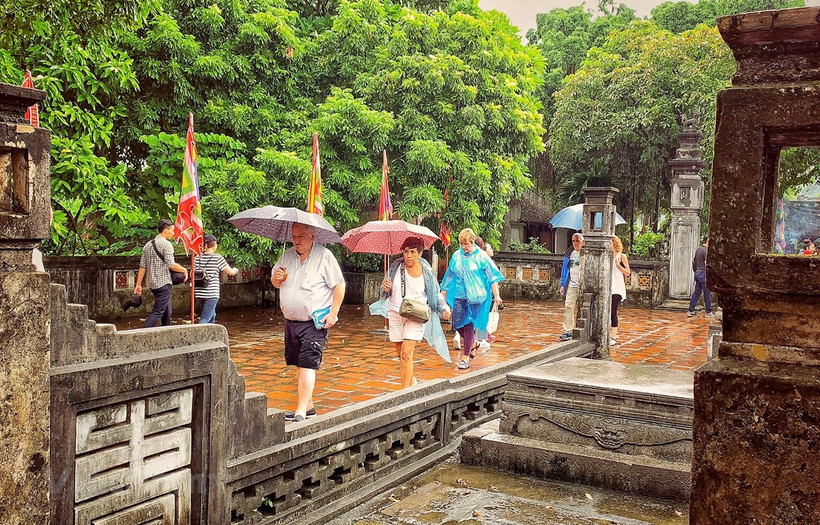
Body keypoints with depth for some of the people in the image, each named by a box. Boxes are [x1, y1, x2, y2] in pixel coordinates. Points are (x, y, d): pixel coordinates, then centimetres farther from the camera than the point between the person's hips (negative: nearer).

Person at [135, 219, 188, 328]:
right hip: (163, 282, -8)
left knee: (167, 311, 18)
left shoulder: (148, 245, 13)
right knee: (158, 312, -8)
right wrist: (184, 270, -3)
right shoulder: (166, 244, -11)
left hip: (151, 283, 9)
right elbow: (171, 265, -19)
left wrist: (138, 284, 10)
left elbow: (142, 266, 10)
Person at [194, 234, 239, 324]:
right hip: (212, 293, -6)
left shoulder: (197, 257, 5)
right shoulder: (218, 258, -8)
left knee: (212, 316, 23)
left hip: (200, 292, 6)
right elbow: (231, 272, -1)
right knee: (205, 319, -7)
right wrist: (235, 270, 22)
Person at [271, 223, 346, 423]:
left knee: (307, 365, -12)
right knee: (298, 365, 12)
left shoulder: (324, 256, -7)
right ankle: (309, 406, 23)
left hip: (315, 323, -6)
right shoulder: (287, 255, 10)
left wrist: (333, 313, -13)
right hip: (291, 321, 7)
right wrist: (276, 277, -6)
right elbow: (275, 283, 19)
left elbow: (339, 286, -6)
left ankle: (301, 411, -14)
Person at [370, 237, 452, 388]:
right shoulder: (395, 267, 1)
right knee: (401, 355, 12)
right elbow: (387, 291, 12)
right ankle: (411, 380, 37)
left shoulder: (426, 271, -3)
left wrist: (444, 308, -6)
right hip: (395, 314, 3)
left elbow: (436, 294, 9)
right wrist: (385, 288, -11)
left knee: (406, 353, -15)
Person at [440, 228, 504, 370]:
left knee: (469, 325, -5)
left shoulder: (481, 256, -3)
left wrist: (496, 295, -9)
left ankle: (466, 357, 3)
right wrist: (443, 294, 18)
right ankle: (472, 344, 30)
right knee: (457, 324, 2)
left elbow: (492, 276, -3)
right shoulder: (456, 256, 8)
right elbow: (449, 276, 17)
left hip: (475, 296, -4)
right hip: (459, 295, 4)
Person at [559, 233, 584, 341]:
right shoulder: (569, 253, 10)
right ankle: (567, 331, -11)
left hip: (583, 286, -2)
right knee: (568, 307, -9)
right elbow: (565, 269, 15)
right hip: (571, 285, 2)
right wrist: (563, 285, 11)